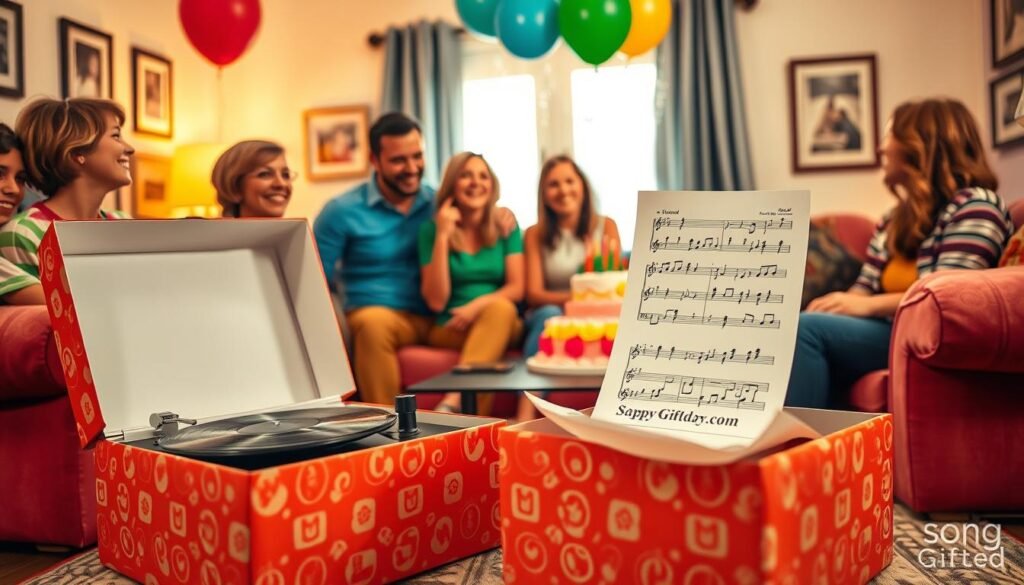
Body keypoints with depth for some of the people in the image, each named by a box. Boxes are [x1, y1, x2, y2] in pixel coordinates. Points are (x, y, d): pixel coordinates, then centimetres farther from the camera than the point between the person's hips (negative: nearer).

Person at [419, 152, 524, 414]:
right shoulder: (432, 229, 1)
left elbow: (517, 288, -1)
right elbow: (436, 301, -8)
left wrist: (478, 305, -20)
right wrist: (442, 237, -13)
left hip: (505, 325, 2)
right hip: (449, 329, -2)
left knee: (501, 308, -34)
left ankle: (453, 401, -45)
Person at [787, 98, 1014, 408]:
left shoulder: (974, 206, -2)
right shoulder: (896, 218, 23)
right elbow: (866, 287, 14)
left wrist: (868, 305, -19)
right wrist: (840, 304, -8)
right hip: (886, 331, 7)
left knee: (806, 328, -28)